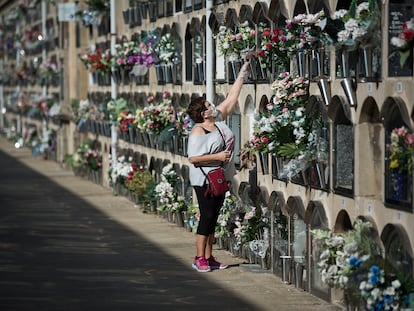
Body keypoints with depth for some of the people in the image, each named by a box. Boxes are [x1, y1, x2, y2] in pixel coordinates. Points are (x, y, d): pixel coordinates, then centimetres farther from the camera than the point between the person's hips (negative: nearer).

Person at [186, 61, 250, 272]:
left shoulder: (218, 119, 5)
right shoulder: (197, 133, -17)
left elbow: (231, 98, 9)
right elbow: (193, 158, -22)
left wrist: (242, 74, 8)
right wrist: (217, 156, -22)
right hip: (204, 180, -8)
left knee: (213, 217, 10)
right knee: (207, 216, -6)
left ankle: (208, 258, 16)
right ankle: (199, 258, 0)